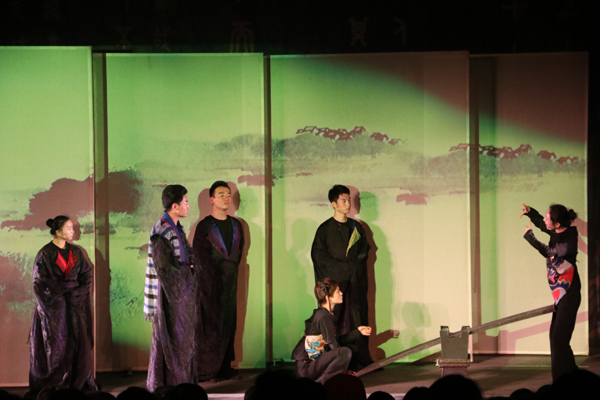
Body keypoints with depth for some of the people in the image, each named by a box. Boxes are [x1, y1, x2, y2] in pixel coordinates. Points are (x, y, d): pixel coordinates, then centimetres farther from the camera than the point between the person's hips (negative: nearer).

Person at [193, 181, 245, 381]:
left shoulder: (236, 225, 13)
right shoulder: (204, 226, -5)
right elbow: (199, 256, -6)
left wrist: (232, 269, 8)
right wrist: (215, 274, -5)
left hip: (230, 281, 6)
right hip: (210, 282, -6)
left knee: (228, 324, 6)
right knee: (209, 326, -8)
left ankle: (224, 368, 10)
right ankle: (205, 370, -7)